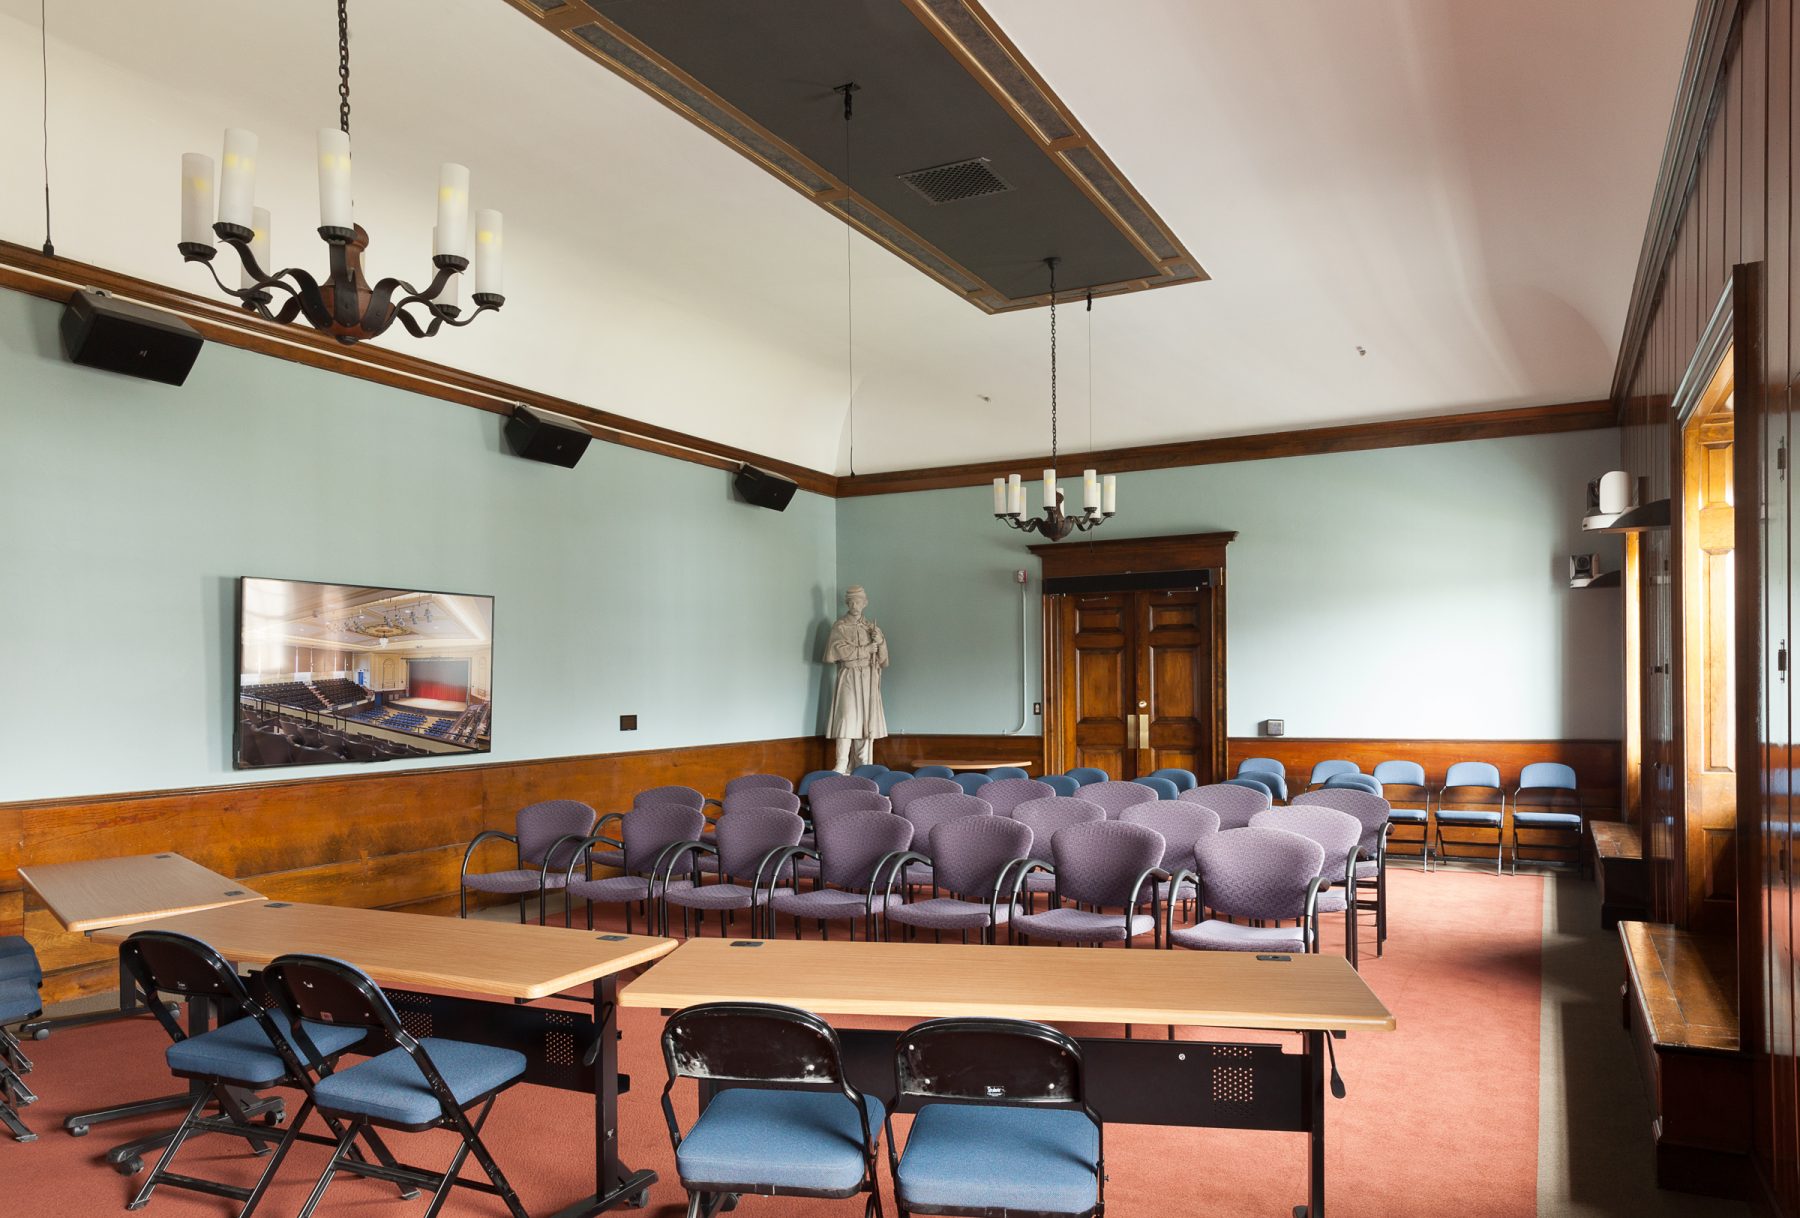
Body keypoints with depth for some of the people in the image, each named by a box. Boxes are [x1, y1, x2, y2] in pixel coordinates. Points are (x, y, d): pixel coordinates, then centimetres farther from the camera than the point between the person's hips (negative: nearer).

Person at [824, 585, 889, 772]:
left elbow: (882, 658, 14)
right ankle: (842, 765, -18)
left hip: (869, 680, 4)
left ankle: (863, 766, 5)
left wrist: (880, 641, -7)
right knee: (847, 719, -15)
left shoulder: (871, 626, 15)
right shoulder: (840, 626, 2)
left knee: (867, 721, 0)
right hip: (848, 678, -4)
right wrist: (865, 649, -9)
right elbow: (837, 650, -14)